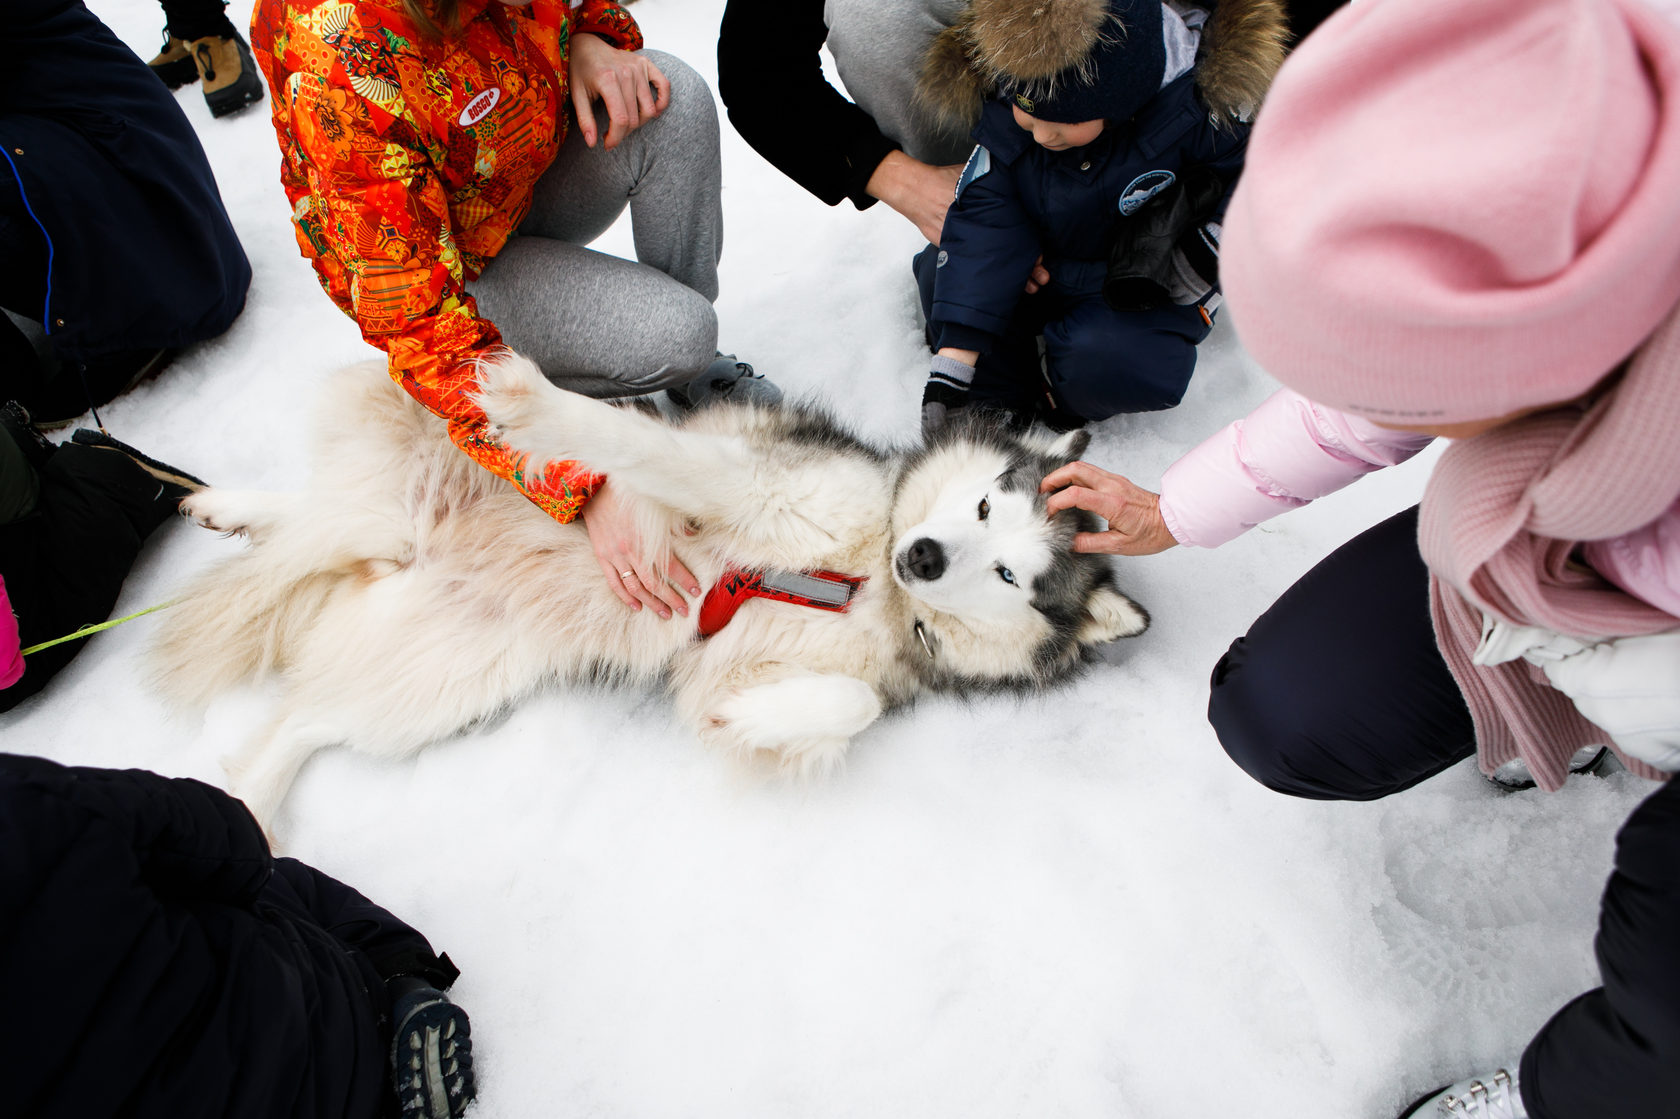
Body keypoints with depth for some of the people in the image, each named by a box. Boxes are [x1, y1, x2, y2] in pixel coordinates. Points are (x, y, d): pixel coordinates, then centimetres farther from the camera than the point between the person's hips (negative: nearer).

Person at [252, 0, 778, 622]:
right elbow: (416, 320, -36)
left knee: (675, 96, -21)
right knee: (671, 336, -29)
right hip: (451, 259, -7)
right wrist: (587, 487, -41)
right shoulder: (340, 55, -37)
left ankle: (697, 372, -7)